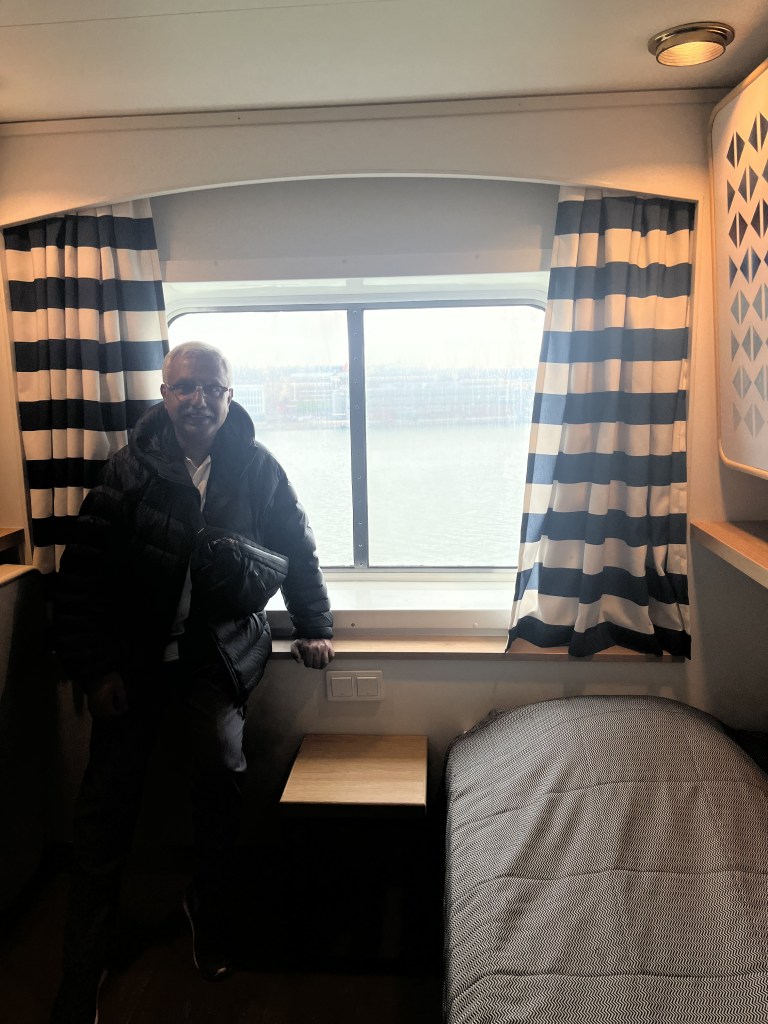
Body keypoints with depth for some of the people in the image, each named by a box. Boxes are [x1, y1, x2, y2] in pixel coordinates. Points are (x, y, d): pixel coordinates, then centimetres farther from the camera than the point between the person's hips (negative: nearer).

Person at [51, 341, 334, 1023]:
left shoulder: (258, 468, -1)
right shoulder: (131, 468, -4)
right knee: (109, 801, 0)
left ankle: (210, 907, 12)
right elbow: (84, 570, -5)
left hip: (218, 655, 0)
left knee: (223, 769, -18)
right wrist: (93, 666, -8)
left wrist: (314, 627, 8)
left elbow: (298, 549, 10)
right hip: (132, 656, 0)